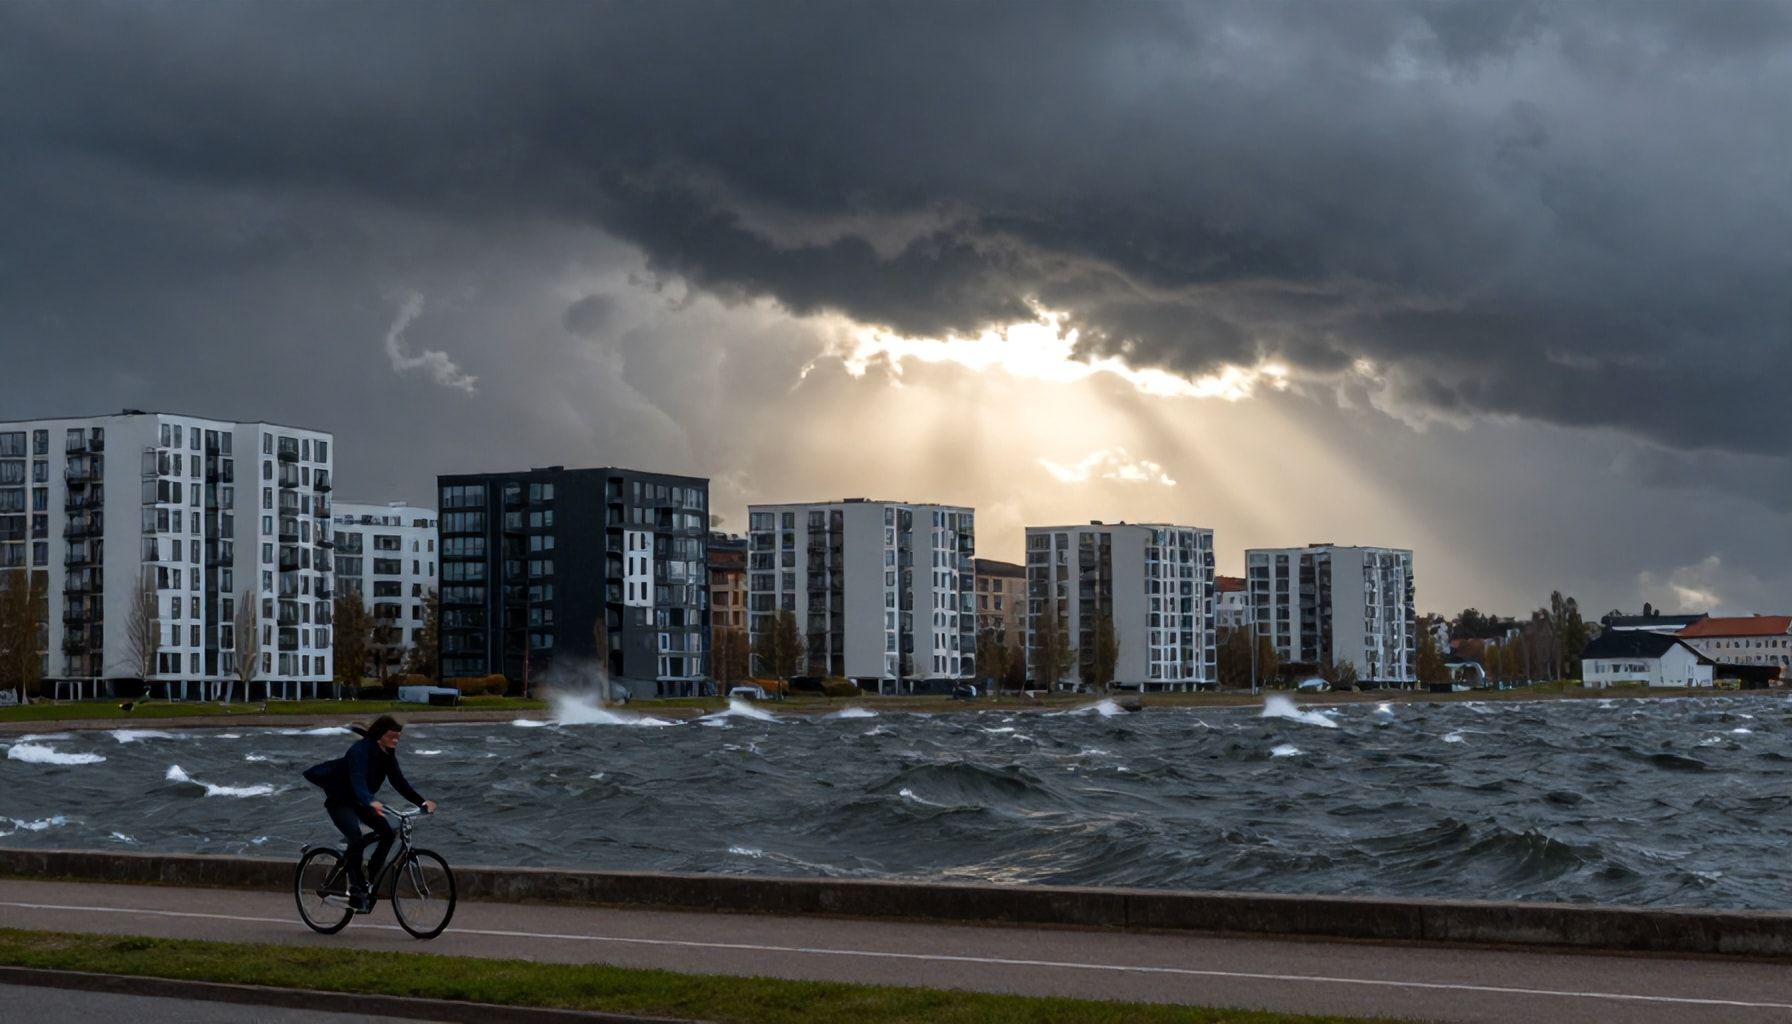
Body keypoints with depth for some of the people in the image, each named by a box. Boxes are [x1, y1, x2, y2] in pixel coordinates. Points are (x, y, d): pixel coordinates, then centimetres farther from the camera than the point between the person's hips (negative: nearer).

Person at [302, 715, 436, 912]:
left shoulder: (387, 754, -4)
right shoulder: (361, 750, -28)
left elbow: (399, 782, -4)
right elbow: (358, 780, -42)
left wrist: (422, 802, -16)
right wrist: (371, 802, -60)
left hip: (359, 800, 8)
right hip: (339, 800, -8)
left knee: (388, 832, -9)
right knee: (357, 840, -28)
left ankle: (370, 878, 5)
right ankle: (356, 889, -19)